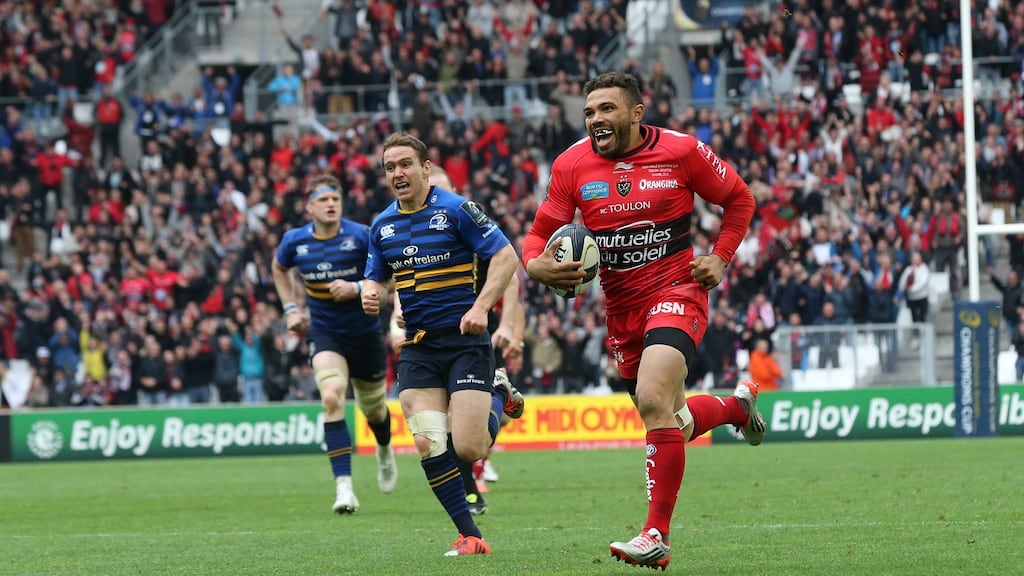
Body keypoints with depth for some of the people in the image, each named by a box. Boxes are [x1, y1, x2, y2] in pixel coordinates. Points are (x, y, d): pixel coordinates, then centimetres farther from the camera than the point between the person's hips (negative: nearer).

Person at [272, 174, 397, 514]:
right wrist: (290, 308, 7)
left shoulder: (361, 237, -15)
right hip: (324, 334, 0)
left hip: (365, 332, 0)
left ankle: (385, 450, 55)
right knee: (332, 397, -25)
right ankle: (344, 487, -27)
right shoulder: (294, 241, -6)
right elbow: (279, 269, 17)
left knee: (373, 408, 16)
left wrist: (357, 288, -25)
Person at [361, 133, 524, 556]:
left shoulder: (456, 210, -7)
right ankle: (470, 536, 1)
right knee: (428, 446, -11)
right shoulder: (382, 226, 10)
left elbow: (505, 256, -8)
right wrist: (372, 295, -3)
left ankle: (499, 396, 22)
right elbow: (377, 278, 22)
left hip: (465, 339, -5)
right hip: (417, 347, 5)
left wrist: (481, 306, -19)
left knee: (468, 449, -12)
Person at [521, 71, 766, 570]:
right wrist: (536, 264, -19)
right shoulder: (572, 164, -1)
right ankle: (738, 405, 51)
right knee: (675, 424, 15)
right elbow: (542, 232, 4)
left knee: (653, 400, -27)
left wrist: (720, 258, -5)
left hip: (675, 291, -5)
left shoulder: (681, 151, -7)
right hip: (621, 308, 5)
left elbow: (739, 199, 7)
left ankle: (657, 536, -23)